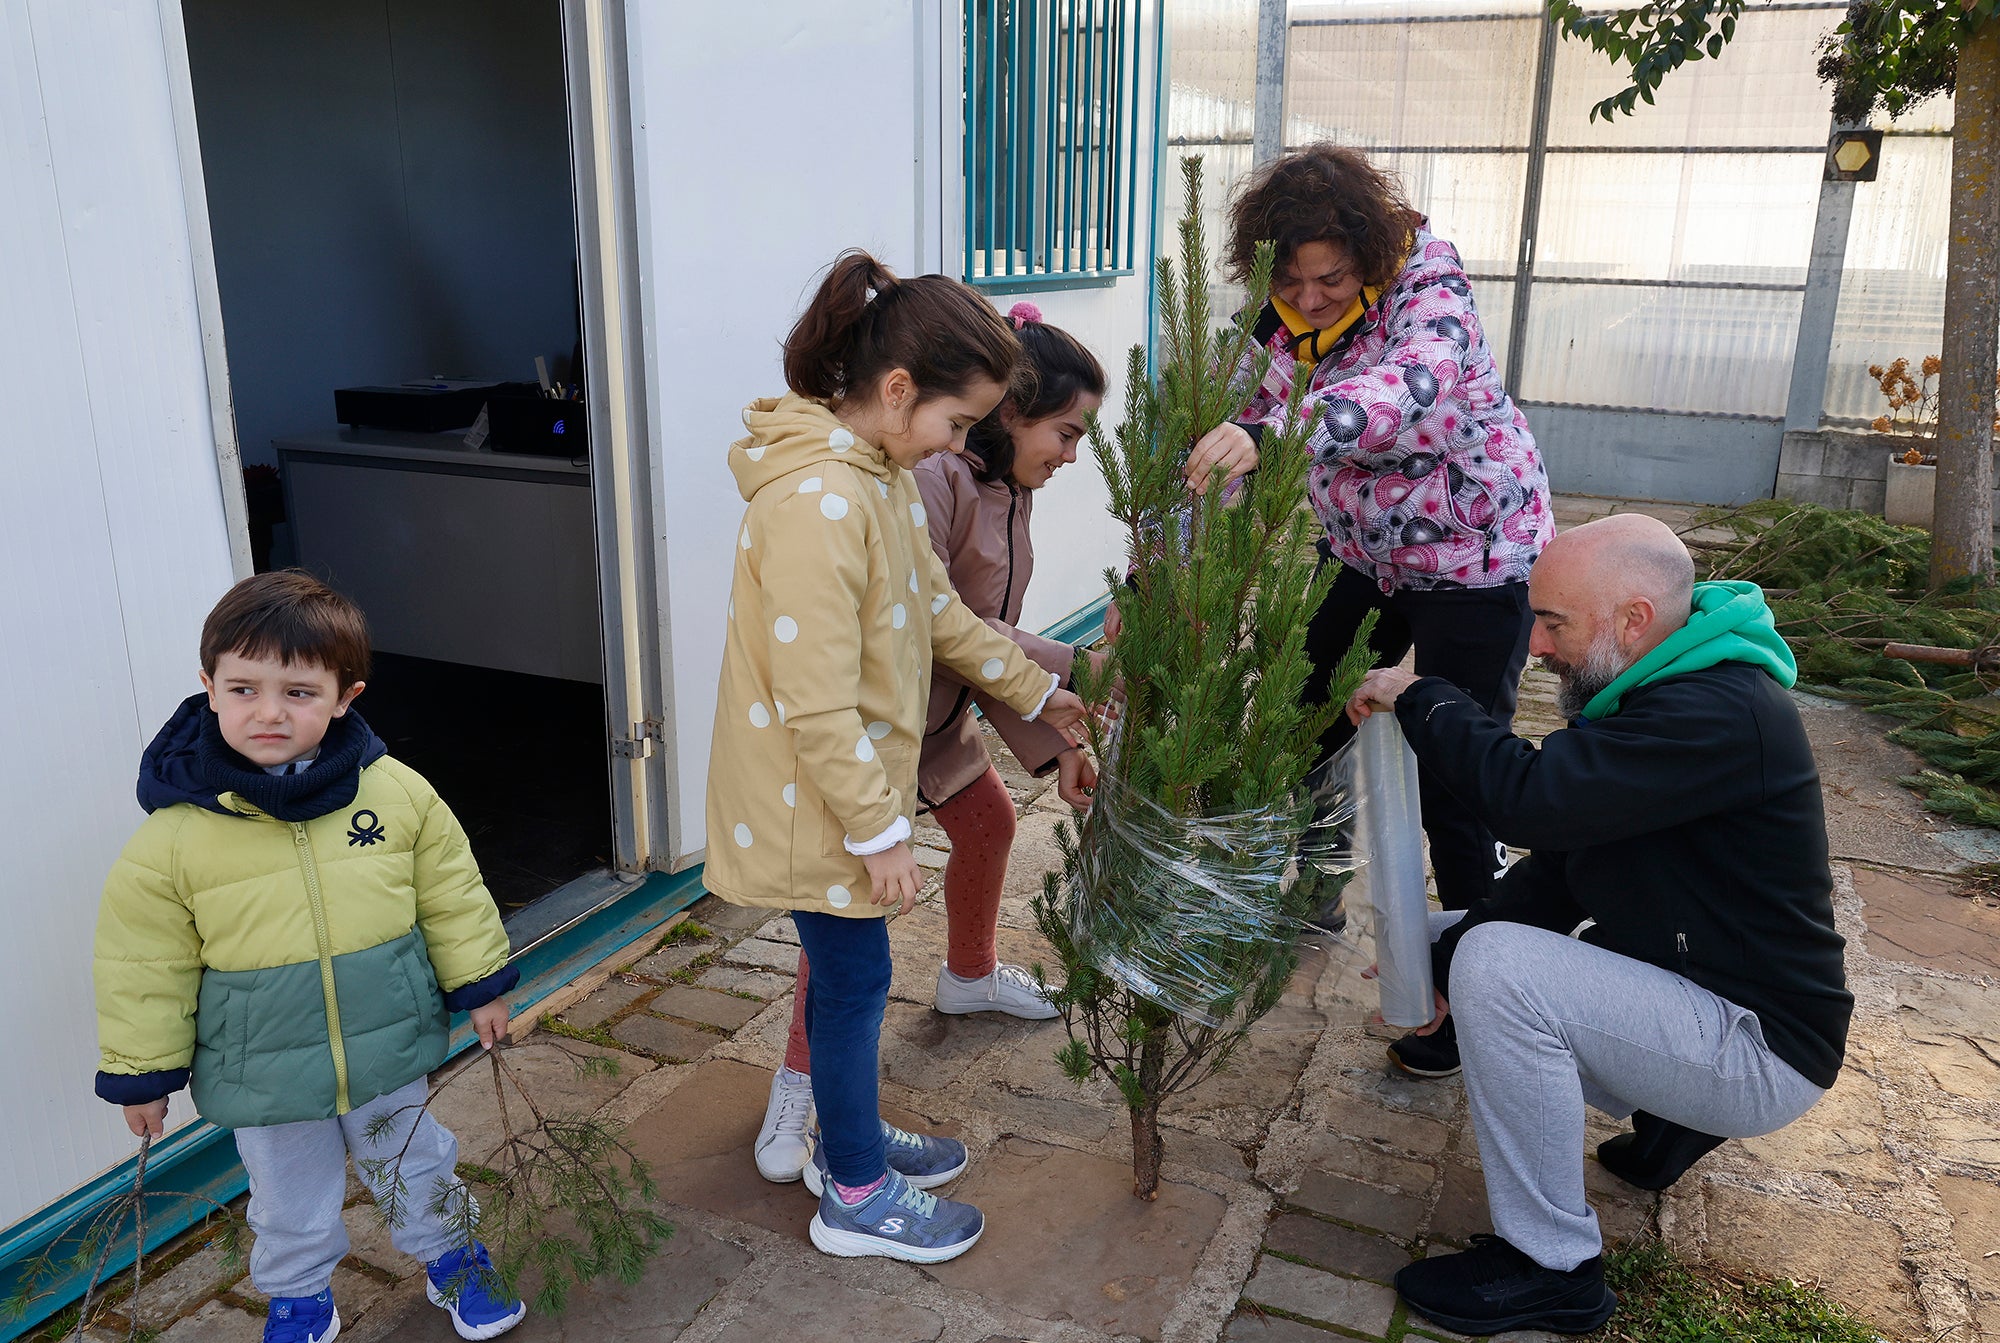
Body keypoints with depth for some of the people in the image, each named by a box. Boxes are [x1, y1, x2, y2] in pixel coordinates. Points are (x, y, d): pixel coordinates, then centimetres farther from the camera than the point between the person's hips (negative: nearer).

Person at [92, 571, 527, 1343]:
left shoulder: (397, 792, -14)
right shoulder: (175, 833, -17)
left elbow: (451, 895, -2)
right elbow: (145, 965, -7)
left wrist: (480, 985, 2)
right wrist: (142, 1072, -1)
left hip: (388, 1048, 1)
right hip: (262, 1075, -1)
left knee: (416, 1169, 23)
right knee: (290, 1205, 21)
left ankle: (450, 1260, 49)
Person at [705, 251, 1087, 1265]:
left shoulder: (880, 475, 5)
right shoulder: (816, 503, -27)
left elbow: (938, 608, 16)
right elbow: (818, 705, -26)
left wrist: (1033, 689, 20)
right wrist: (879, 831, -20)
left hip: (857, 779, 9)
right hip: (816, 800, -9)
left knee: (849, 968, 21)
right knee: (854, 978, 6)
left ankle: (850, 1139, 41)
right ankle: (857, 1198, 25)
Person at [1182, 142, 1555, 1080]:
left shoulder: (1429, 293, -26)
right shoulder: (1283, 319, -8)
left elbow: (1409, 387, -47)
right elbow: (1245, 416, -4)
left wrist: (1278, 432, -65)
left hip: (1474, 558, -6)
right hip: (1361, 553, 7)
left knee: (1455, 781, -5)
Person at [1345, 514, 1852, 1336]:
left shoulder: (1719, 715, -27)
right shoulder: (1641, 696, 5)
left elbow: (1528, 796, -37)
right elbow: (1555, 868, 5)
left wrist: (1419, 698, -20)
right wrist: (1442, 965, -7)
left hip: (1759, 1048, -10)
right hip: (1676, 986, 10)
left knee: (1500, 966, -28)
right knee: (1448, 939, 9)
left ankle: (1553, 1268, -13)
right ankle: (1671, 1114, 15)